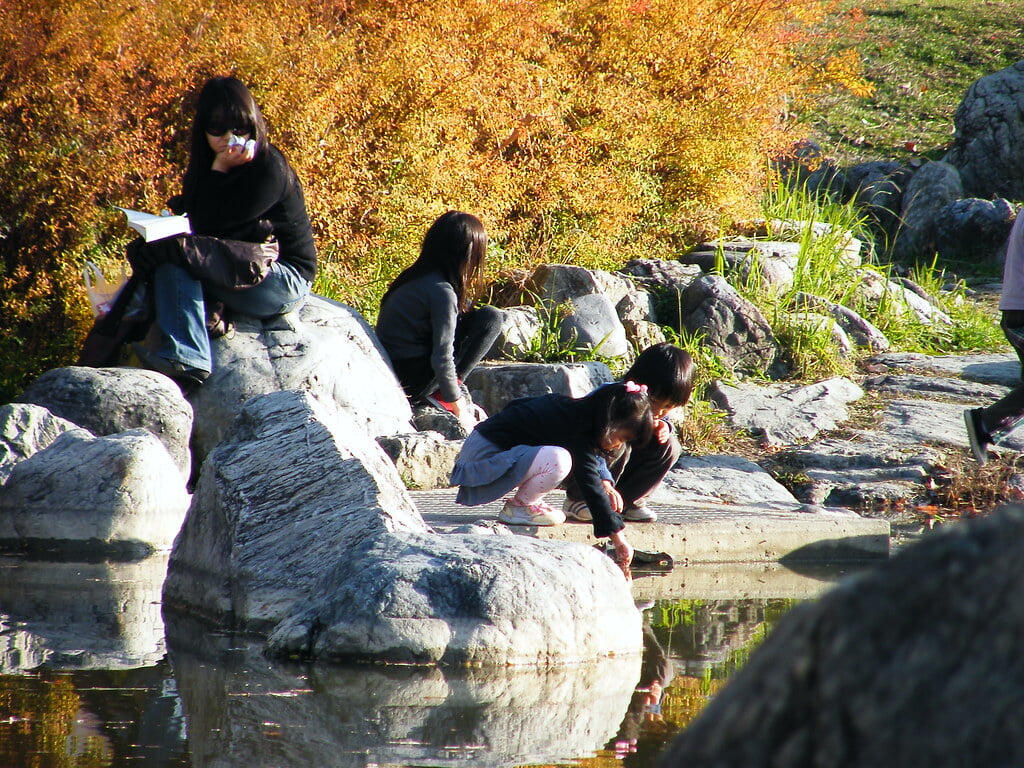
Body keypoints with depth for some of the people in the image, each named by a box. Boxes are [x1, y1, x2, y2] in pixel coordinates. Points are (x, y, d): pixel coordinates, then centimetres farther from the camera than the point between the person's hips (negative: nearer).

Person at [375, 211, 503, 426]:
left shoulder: (414, 277, 8)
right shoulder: (441, 292, -17)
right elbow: (442, 358, -20)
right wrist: (459, 410, -14)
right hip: (410, 383, -9)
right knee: (490, 318, -8)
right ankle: (440, 393, -4)